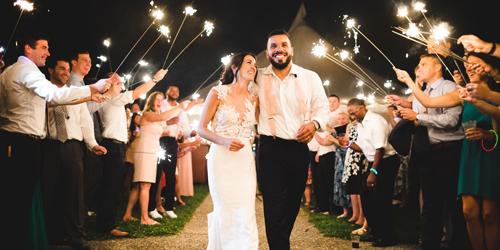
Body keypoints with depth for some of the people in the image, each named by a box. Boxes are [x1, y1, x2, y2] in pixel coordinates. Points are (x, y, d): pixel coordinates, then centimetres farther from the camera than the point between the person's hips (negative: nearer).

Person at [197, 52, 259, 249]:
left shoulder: (253, 99, 9)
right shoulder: (218, 93, -3)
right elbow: (201, 129, -4)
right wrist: (224, 141, -19)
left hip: (245, 160, 4)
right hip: (221, 158, -3)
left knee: (246, 215, -2)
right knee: (226, 212, 0)